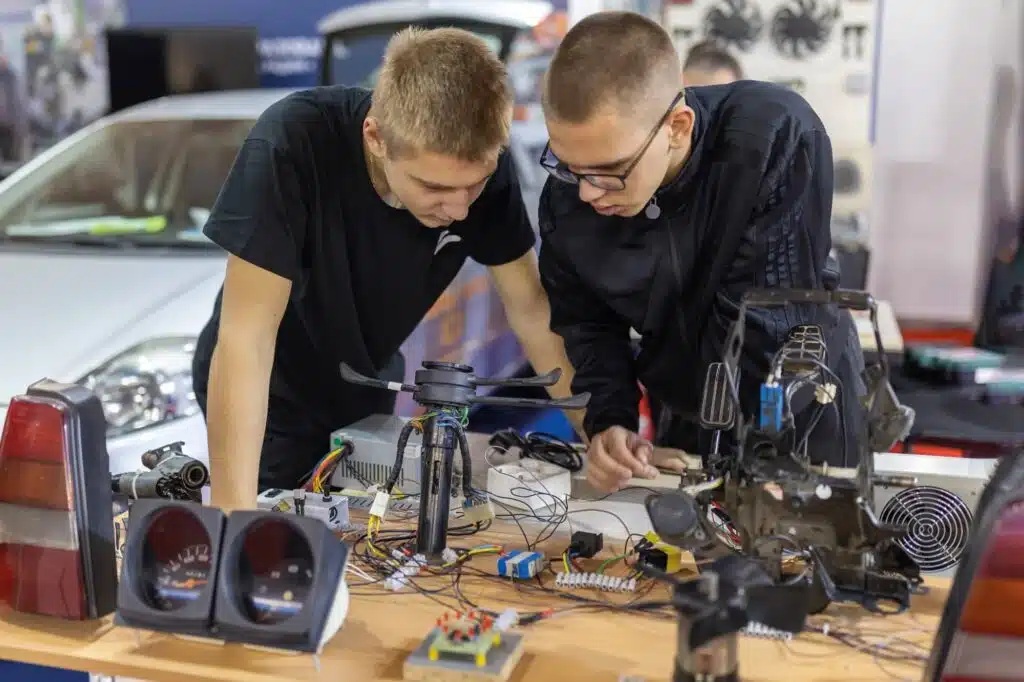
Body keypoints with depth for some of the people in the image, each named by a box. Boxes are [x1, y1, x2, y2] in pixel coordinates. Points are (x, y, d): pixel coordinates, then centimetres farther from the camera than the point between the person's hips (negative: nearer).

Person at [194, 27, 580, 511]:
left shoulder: (480, 162, -22)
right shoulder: (293, 144, -35)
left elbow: (529, 306, -11)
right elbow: (246, 335, -37)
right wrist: (234, 515, -42)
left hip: (366, 384, 4)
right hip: (272, 393, -4)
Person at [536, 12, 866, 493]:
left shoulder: (777, 141, -34)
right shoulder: (566, 198, -19)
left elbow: (763, 326, -30)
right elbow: (587, 324, -4)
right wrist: (609, 421, -20)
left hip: (802, 406, -3)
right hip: (683, 415, 3)